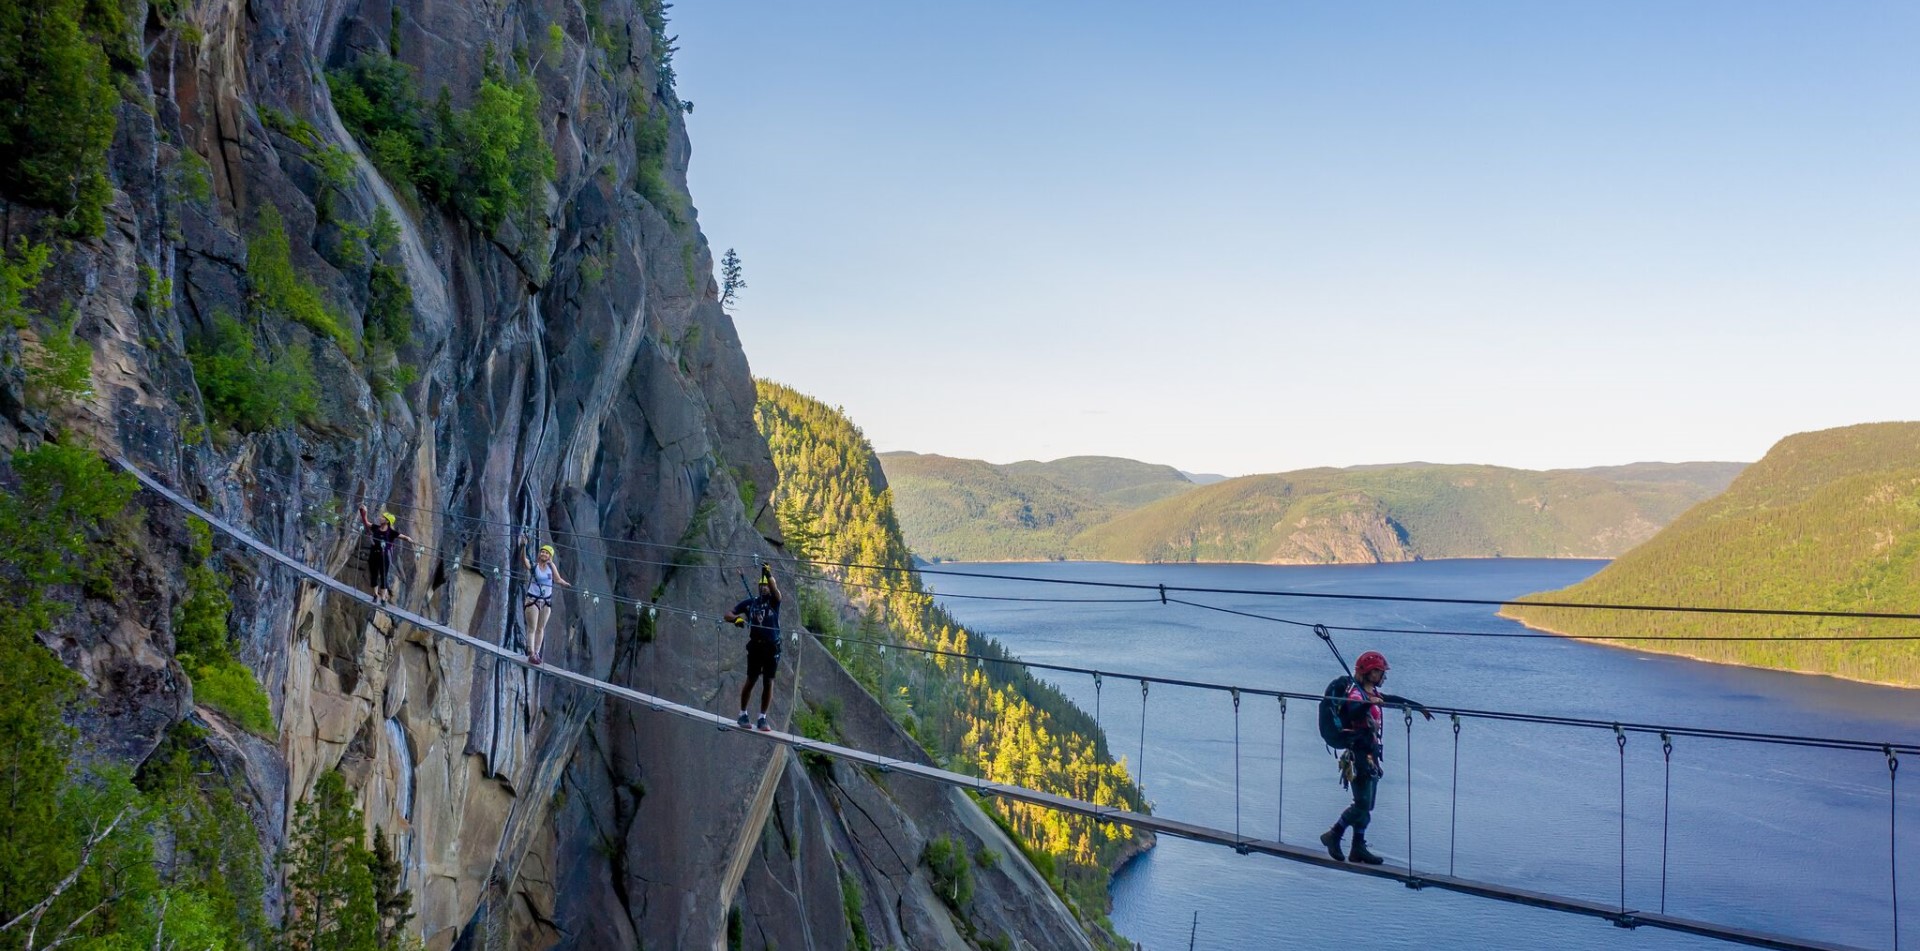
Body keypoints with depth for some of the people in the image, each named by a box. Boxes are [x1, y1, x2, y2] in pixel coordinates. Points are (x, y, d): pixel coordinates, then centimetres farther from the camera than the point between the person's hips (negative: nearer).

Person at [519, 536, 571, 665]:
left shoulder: (551, 566, 2)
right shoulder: (533, 565, -9)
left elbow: (558, 579, 7)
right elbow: (523, 559, -27)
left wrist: (569, 585, -7)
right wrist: (524, 546, -42)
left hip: (547, 601, 4)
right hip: (532, 600, -4)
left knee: (541, 628, 10)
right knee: (532, 628, -3)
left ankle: (536, 652, 18)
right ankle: (531, 654, -2)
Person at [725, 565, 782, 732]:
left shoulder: (774, 602, 3)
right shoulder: (750, 603, 6)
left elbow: (777, 593, -21)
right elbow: (728, 614, 7)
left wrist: (769, 575, -37)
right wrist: (736, 618, -17)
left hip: (772, 648, 0)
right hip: (755, 647, 0)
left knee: (768, 683, 2)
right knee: (750, 681, 6)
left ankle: (762, 718, 12)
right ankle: (743, 714, 21)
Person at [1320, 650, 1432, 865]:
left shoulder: (1373, 694, 13)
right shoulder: (1356, 694, -14)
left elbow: (1395, 700, 29)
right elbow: (1353, 713, -36)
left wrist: (1420, 707, 38)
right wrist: (1368, 704, -55)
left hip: (1370, 756, 9)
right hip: (1358, 756, -9)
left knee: (1366, 805, 10)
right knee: (1362, 804, -10)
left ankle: (1358, 849, 15)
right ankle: (1334, 836, 4)